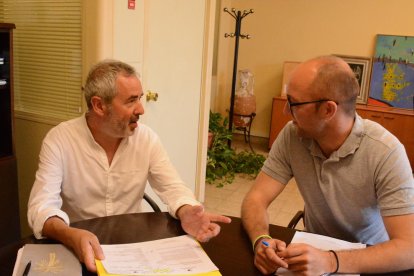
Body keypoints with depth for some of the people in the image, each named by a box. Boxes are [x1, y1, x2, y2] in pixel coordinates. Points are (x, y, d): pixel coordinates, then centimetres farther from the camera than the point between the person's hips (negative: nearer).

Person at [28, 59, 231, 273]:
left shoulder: (146, 138, -5)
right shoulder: (59, 140, -14)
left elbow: (172, 187, -6)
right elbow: (42, 206, -20)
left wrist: (186, 212, -29)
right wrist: (71, 236, -41)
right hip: (77, 247, -2)